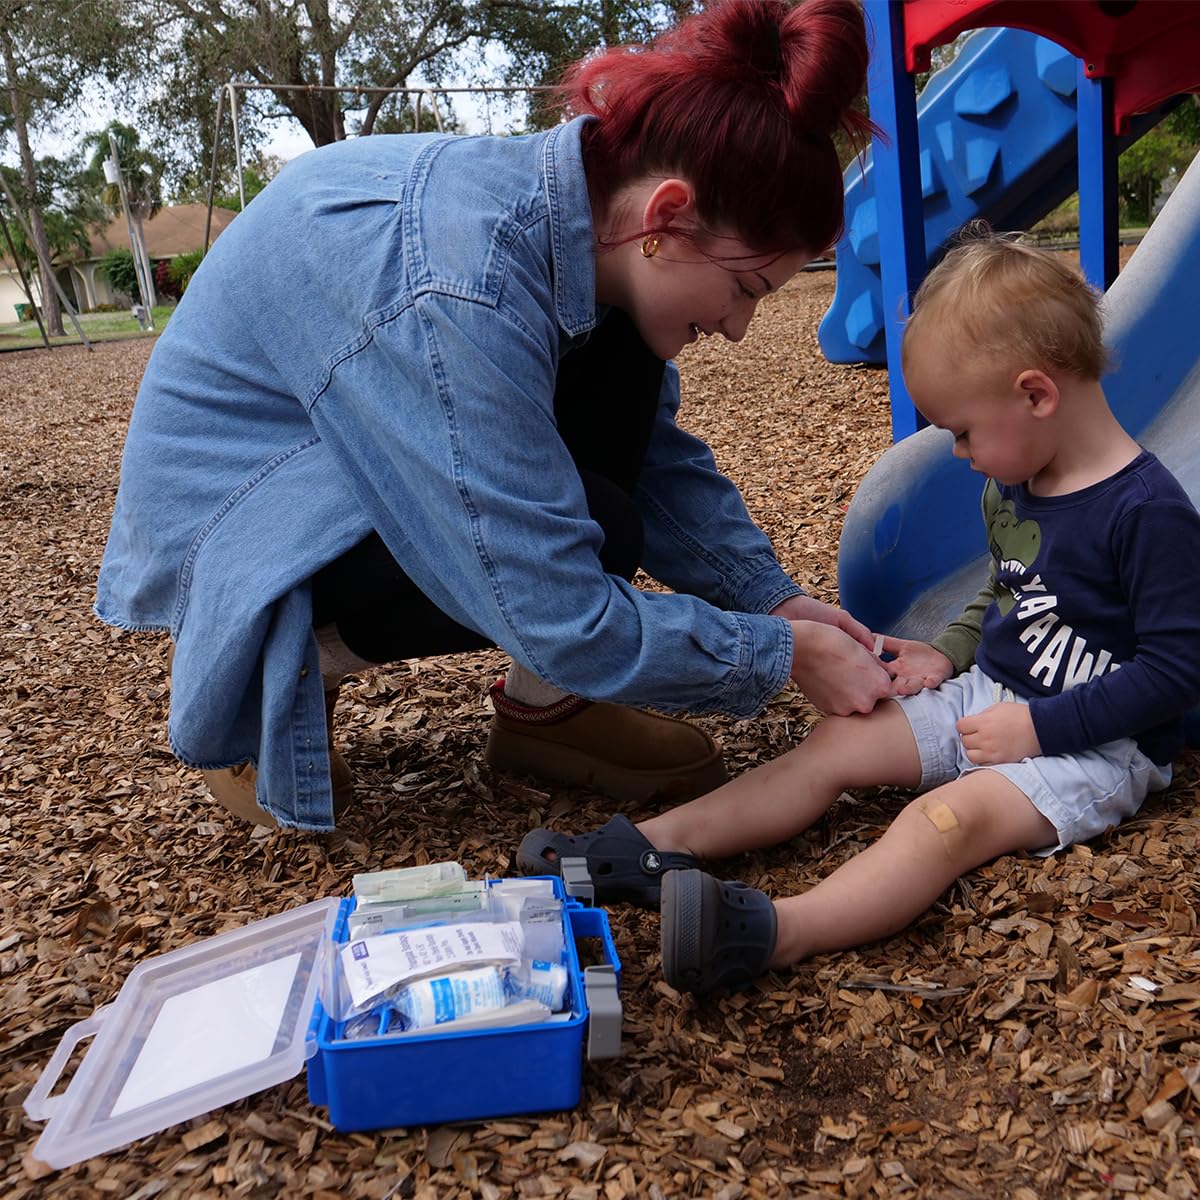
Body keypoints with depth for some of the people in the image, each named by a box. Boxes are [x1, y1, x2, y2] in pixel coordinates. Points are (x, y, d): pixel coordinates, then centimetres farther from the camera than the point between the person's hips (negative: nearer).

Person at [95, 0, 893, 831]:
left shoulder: (577, 204, -9)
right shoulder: (457, 288, -36)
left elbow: (658, 453, 1)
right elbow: (558, 616, -33)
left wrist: (776, 598, -7)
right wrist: (786, 654, -22)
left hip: (342, 474, 8)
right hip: (229, 535, -8)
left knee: (620, 363, -8)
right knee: (596, 531, -25)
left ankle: (546, 705, -3)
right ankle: (266, 675, -5)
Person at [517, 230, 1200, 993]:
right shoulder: (1012, 487, 8)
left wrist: (1041, 726, -22)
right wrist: (951, 651, 7)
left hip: (1097, 744, -8)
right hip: (988, 696, 8)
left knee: (953, 813, -34)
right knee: (836, 743, -9)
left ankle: (776, 933, -55)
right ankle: (653, 850, -17)